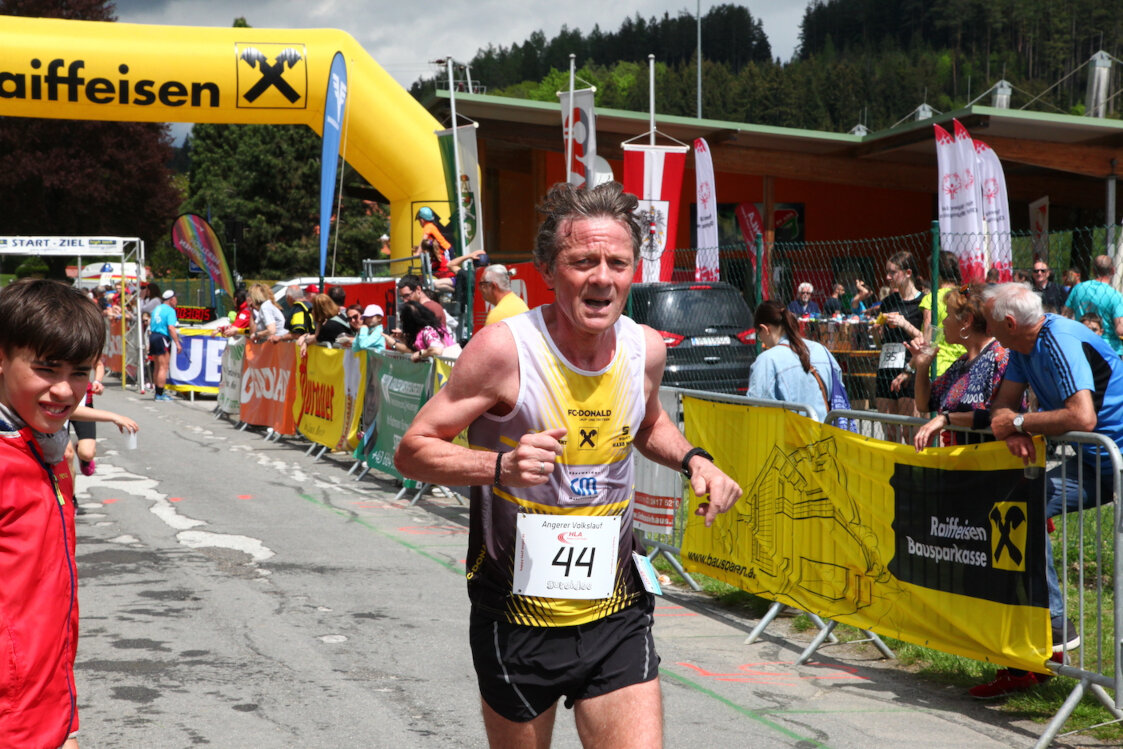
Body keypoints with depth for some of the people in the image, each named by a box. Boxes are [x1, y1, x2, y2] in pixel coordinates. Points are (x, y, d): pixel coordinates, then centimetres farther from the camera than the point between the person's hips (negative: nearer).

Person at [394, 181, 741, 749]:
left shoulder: (646, 349, -2)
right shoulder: (505, 349, -18)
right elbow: (412, 450, -12)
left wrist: (692, 459, 1)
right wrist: (500, 465, -29)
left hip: (616, 614, 3)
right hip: (517, 615, -3)